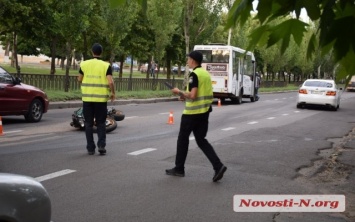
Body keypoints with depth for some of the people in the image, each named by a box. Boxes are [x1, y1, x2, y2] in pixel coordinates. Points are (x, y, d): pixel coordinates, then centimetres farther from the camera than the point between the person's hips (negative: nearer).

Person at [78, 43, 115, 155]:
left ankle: (90, 148, 10)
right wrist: (113, 93, 2)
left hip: (87, 98, 1)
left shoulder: (84, 64, 0)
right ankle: (101, 145, -2)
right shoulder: (106, 66, -6)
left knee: (88, 124, 9)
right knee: (101, 123, 11)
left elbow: (79, 79, 10)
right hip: (101, 98, -1)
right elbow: (110, 82, -13)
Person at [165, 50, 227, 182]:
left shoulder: (194, 74, -15)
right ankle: (218, 166, -4)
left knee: (183, 139, 7)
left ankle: (179, 169, 17)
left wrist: (180, 92, -6)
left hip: (191, 112, -8)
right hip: (204, 111, 8)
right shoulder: (206, 73, 12)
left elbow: (192, 95, -22)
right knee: (201, 140, 10)